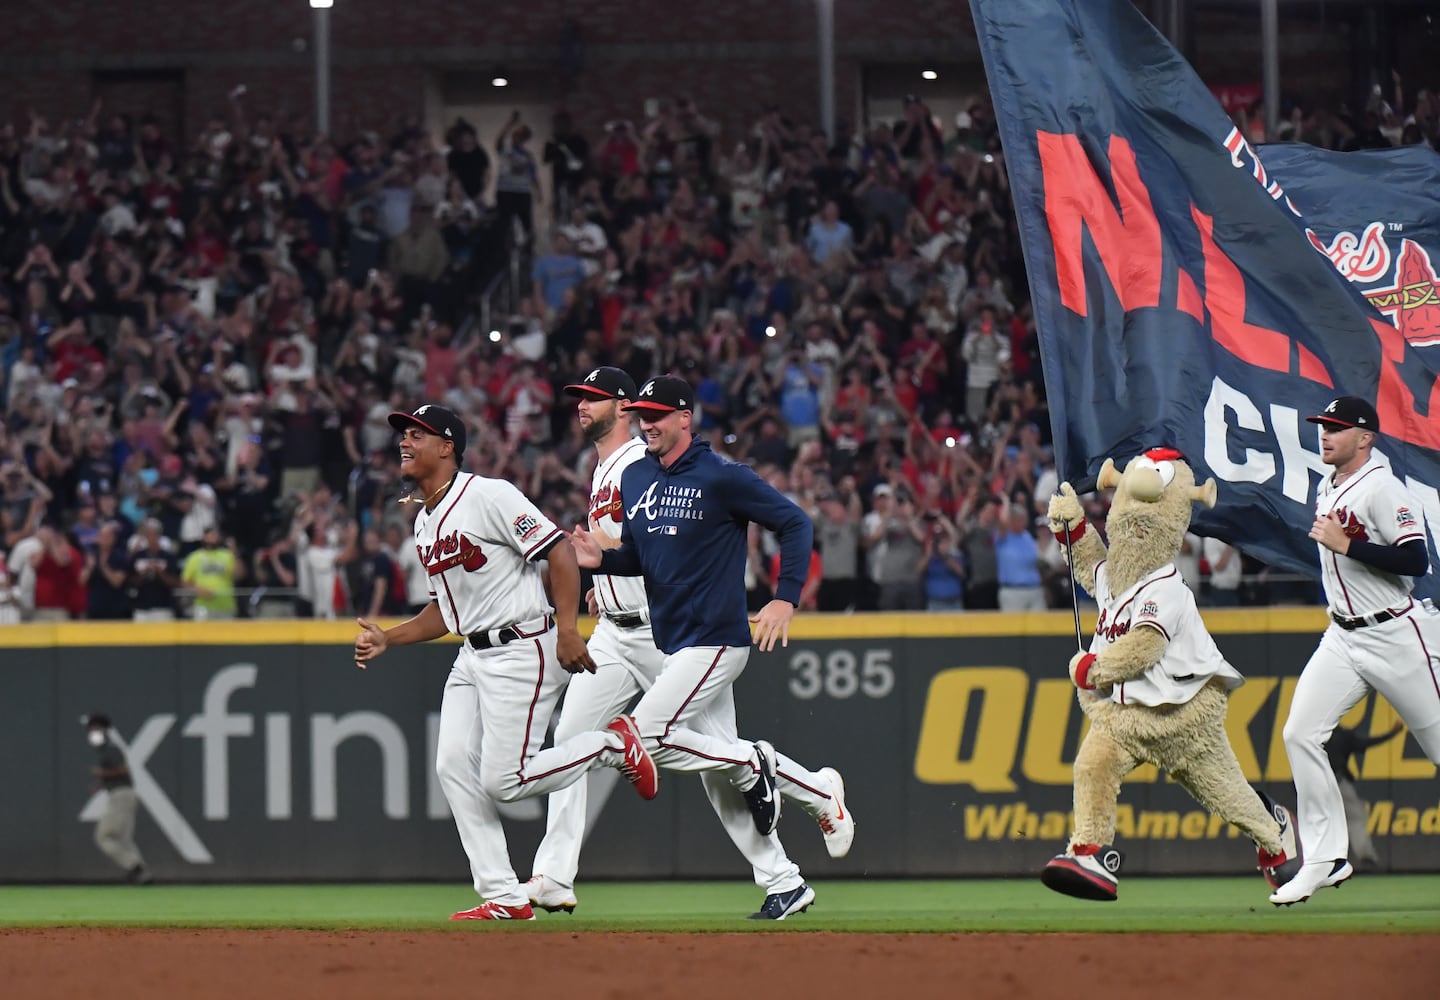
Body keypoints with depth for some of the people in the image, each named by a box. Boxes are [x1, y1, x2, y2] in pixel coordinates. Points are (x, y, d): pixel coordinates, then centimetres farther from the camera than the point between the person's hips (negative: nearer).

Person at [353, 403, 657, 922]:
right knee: (454, 768, -2)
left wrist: (567, 630, -24)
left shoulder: (488, 496, -15)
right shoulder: (425, 523, 15)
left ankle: (613, 744, 9)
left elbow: (558, 550, -18)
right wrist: (387, 639, 9)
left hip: (523, 650, -9)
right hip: (472, 658, 9)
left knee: (503, 781, -13)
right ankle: (504, 898, 2)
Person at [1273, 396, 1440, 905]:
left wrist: (1344, 543, -25)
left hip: (1396, 637, -8)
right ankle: (1326, 858, -4)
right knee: (1300, 733, -6)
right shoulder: (1327, 489, 10)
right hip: (1343, 636, 8)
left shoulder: (1383, 489, -16)